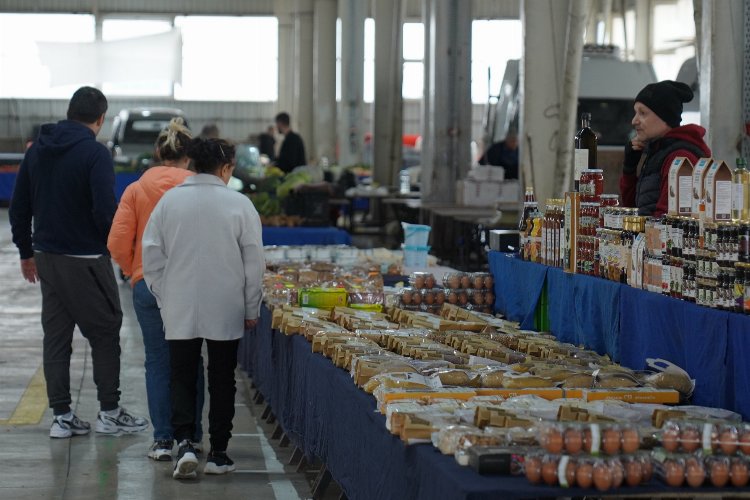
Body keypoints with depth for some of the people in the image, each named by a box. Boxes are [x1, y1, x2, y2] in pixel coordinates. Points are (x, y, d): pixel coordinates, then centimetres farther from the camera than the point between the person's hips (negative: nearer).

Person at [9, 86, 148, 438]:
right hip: (86, 260, -6)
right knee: (105, 333, 6)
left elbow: (19, 207, 12)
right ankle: (109, 412, 10)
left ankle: (61, 416, 11)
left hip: (47, 259, 6)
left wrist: (26, 251, 20)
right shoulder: (95, 152, -14)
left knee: (56, 336, 10)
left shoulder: (37, 149, 8)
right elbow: (105, 211, -22)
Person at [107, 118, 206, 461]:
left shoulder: (136, 190, 0)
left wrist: (133, 271, 11)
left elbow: (117, 244, -5)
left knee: (158, 361, 7)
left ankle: (162, 439, 5)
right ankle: (193, 436, 18)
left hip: (148, 284, 0)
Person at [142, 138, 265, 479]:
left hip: (180, 310, 1)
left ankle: (184, 444, -9)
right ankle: (218, 454, 15)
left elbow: (152, 255, 2)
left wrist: (163, 298, 12)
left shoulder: (169, 201, -2)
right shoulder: (239, 204, -7)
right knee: (221, 381, 11)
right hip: (226, 311, -1)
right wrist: (251, 310, 7)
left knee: (182, 379, 9)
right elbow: (254, 262, -3)